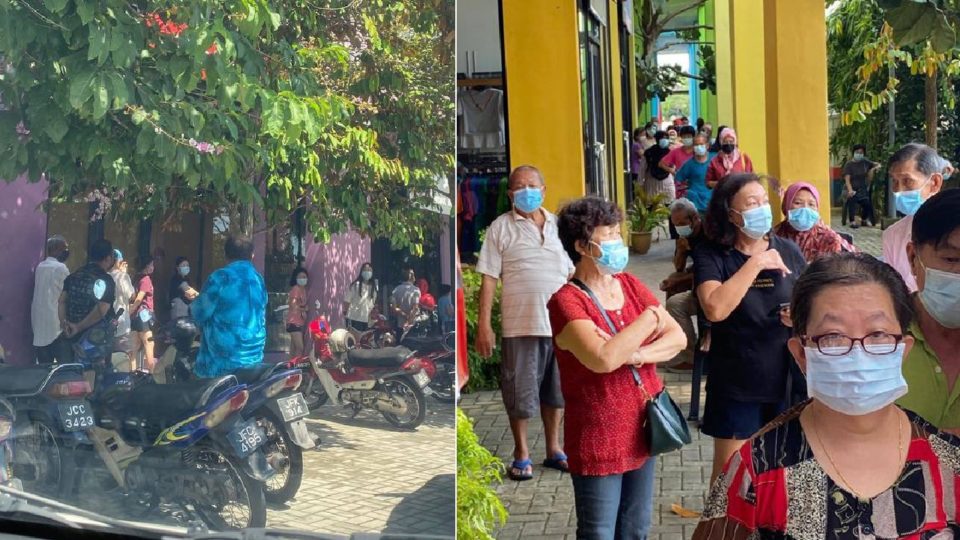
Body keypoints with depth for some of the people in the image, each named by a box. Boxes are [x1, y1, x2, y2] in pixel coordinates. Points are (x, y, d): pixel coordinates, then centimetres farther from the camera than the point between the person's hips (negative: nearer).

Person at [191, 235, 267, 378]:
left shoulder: (220, 277, -12)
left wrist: (193, 304, 14)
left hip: (222, 361, -7)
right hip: (253, 358, 7)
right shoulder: (258, 280, 10)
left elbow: (200, 313, -7)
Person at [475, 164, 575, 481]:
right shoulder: (501, 228, -2)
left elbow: (573, 274, 15)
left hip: (560, 323, 4)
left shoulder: (558, 225, 10)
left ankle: (554, 449, 28)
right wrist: (484, 324, -11)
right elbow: (489, 279, -5)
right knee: (520, 391, 4)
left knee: (555, 388, 14)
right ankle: (521, 453, 20)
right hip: (520, 324, -4)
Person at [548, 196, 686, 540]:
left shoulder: (629, 284, 4)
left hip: (641, 430, 7)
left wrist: (633, 354, -20)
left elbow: (678, 337, -1)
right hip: (598, 441, -6)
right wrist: (650, 318, -20)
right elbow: (603, 359, -32)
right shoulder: (567, 301, -17)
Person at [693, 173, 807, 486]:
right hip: (736, 385, -3)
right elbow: (714, 309, -27)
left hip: (785, 380, 3)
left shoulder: (788, 251, 1)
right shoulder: (711, 256, -10)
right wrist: (755, 264, -24)